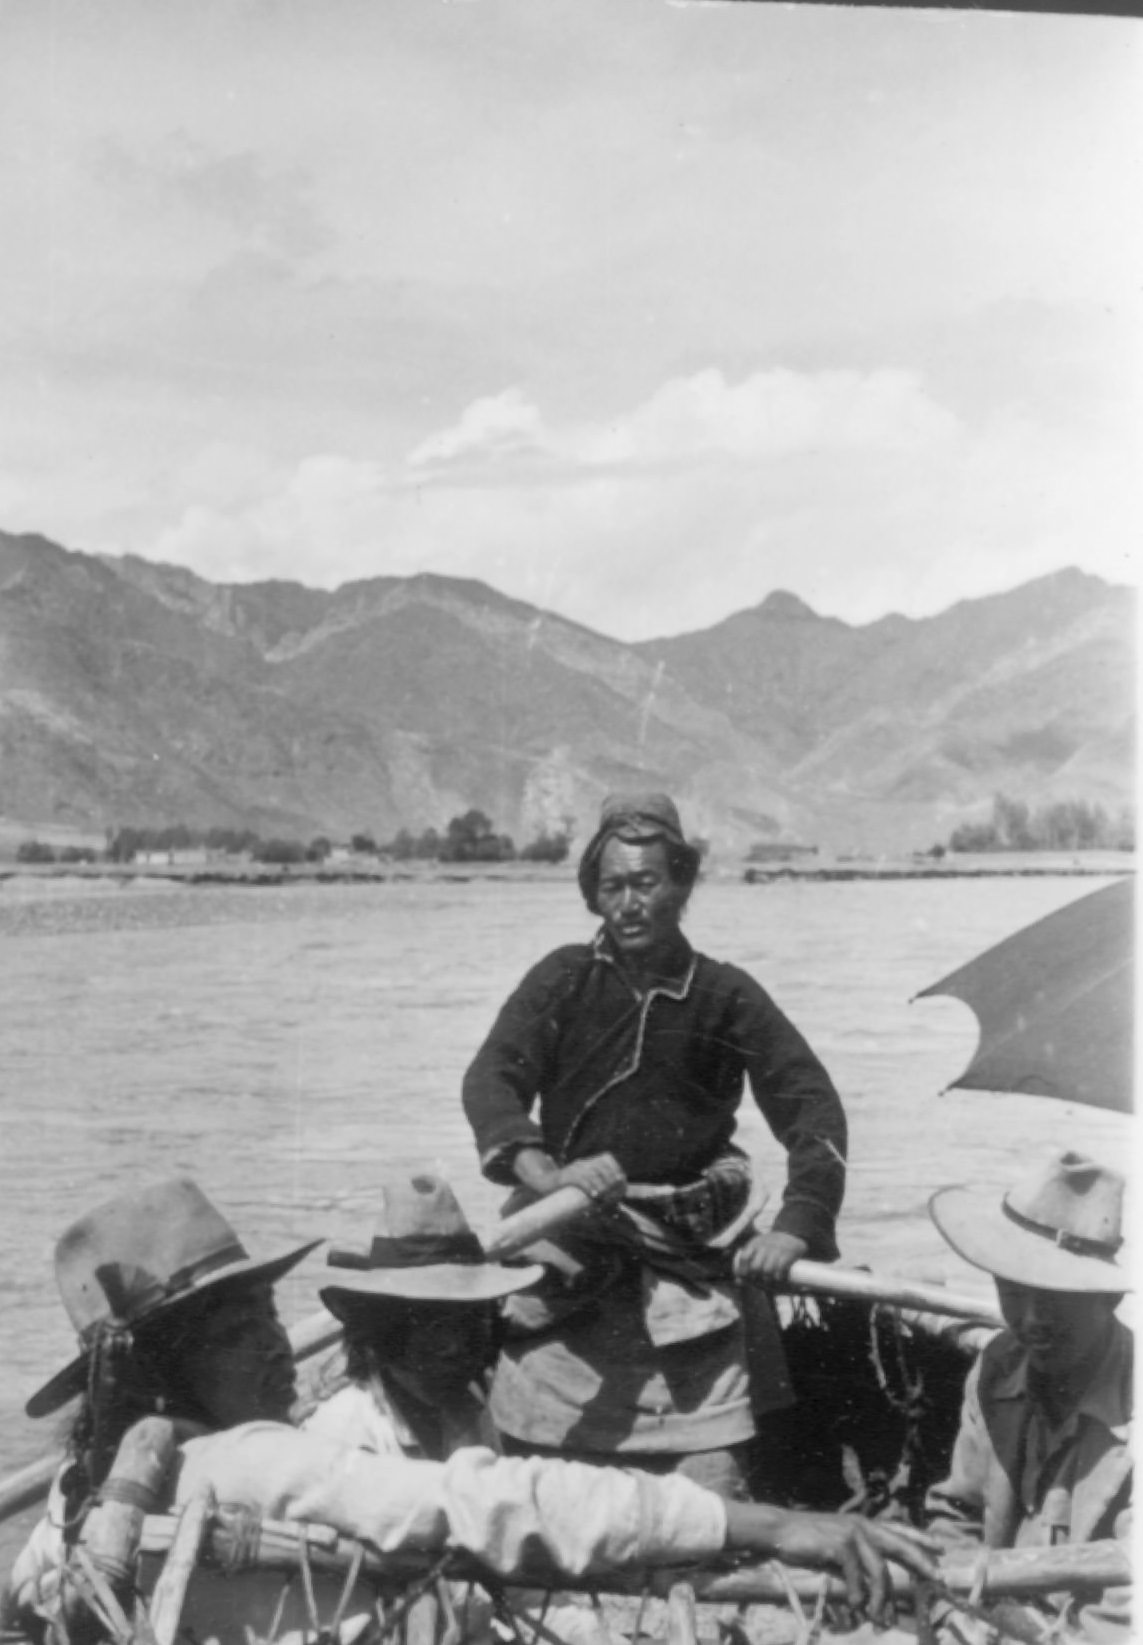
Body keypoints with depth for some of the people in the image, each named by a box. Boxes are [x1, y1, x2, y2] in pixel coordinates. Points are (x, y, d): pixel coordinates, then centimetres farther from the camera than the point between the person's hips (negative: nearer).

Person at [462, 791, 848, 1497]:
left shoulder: (726, 996, 4)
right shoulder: (564, 979, 4)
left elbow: (814, 1107, 0)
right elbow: (490, 1079, -8)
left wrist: (797, 1226, -15)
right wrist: (543, 1172, -27)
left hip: (695, 1266, -1)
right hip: (571, 1265, 1)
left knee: (712, 1487, -5)